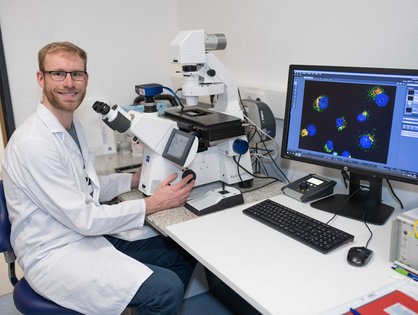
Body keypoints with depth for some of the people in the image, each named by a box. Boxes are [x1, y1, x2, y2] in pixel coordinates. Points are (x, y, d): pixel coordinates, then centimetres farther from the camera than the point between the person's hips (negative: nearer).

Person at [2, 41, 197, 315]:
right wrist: (154, 203, -18)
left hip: (88, 234, 9)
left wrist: (137, 178, 4)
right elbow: (83, 219, -22)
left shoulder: (72, 125, 7)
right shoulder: (34, 143, -22)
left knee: (185, 253, 4)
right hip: (55, 255, -8)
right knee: (166, 288, -22)